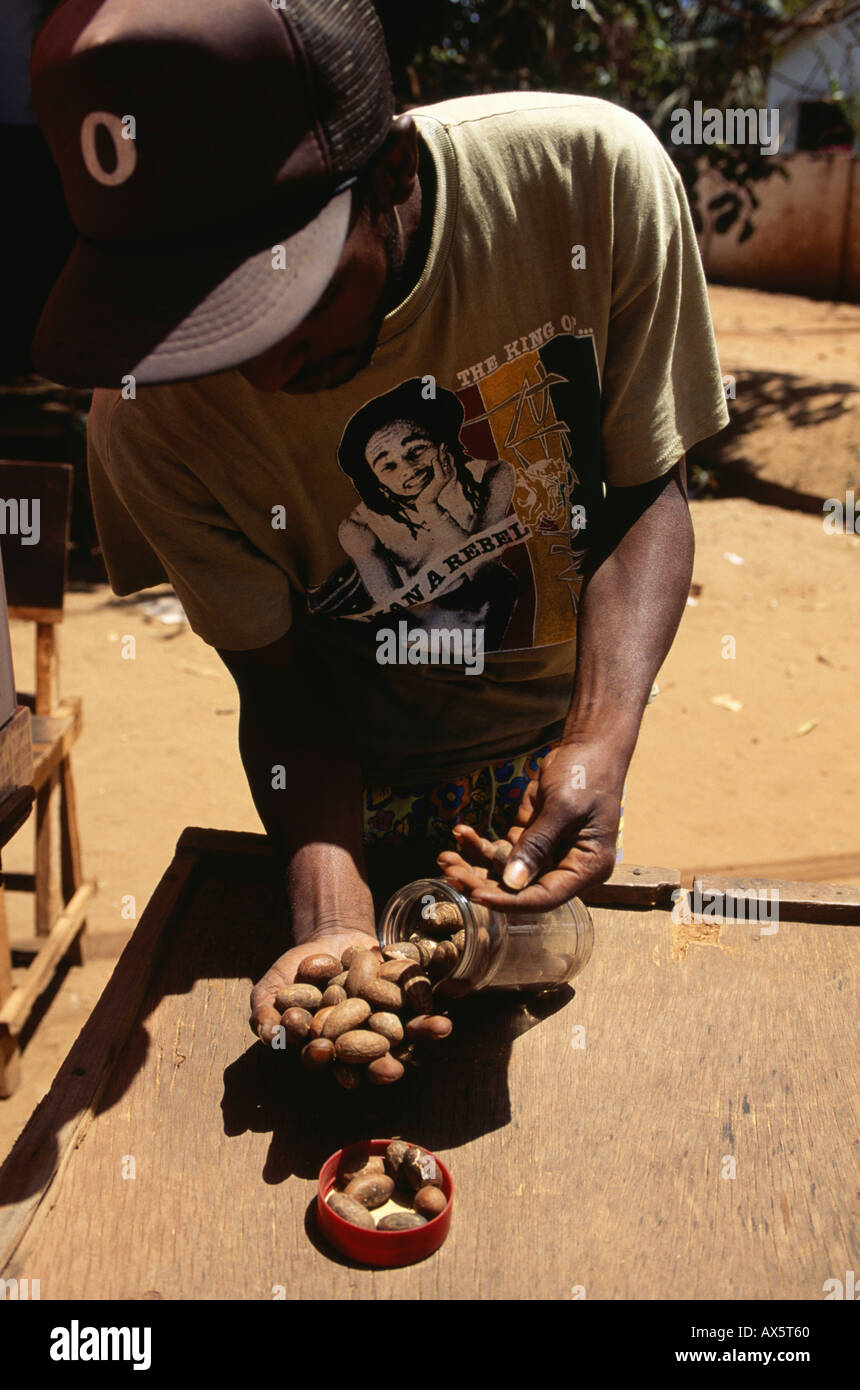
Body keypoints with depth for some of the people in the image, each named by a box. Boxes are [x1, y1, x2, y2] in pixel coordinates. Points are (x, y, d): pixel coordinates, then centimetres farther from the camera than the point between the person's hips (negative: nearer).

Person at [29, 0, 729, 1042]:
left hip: (553, 765, 1)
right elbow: (281, 690, -15)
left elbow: (648, 488, -16)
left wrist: (601, 741, -31)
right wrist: (332, 927, -32)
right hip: (363, 790, 0)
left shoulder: (594, 174, -28)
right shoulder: (152, 418, -26)